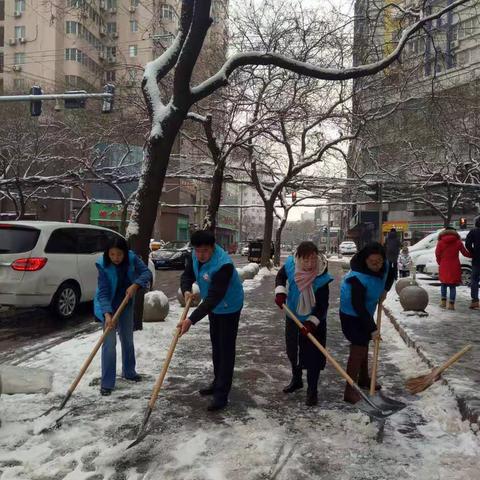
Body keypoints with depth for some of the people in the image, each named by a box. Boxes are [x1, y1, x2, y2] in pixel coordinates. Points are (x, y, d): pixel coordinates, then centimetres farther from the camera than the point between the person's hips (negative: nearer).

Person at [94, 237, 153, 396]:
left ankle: (129, 372, 37)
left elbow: (147, 272, -18)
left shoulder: (132, 258, -16)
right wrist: (107, 314, -37)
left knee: (128, 340, 17)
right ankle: (106, 383, 0)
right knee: (110, 343, -9)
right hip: (108, 307, -4)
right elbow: (103, 292, -27)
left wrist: (135, 285, -35)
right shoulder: (103, 265, -25)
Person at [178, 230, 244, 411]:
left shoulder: (223, 265, -38)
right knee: (216, 345, 20)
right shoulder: (195, 256, -14)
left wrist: (191, 319, -45)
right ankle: (218, 383, 37)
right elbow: (187, 275, -3)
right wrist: (186, 290, -27)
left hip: (229, 308, -8)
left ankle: (222, 395, 2)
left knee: (226, 349, -5)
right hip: (213, 307, 8)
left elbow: (213, 298, -41)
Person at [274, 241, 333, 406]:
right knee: (292, 350, 19)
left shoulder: (321, 278, -30)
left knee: (313, 355, -2)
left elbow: (323, 306, -25)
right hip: (293, 317, 5)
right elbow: (280, 276, 3)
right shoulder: (291, 264, -19)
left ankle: (312, 391, 15)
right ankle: (296, 380, 43)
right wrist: (280, 292, -14)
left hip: (314, 321, -5)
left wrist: (312, 322, -35)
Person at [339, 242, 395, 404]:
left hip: (365, 313, 8)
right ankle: (350, 391, -5)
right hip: (352, 316, -8)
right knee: (358, 350, -11)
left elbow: (391, 275, 15)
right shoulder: (358, 277, -34)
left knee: (364, 346, 22)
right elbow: (358, 306, -32)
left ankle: (363, 379, 42)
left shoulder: (383, 267, -11)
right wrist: (372, 328, -29)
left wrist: (385, 290, 0)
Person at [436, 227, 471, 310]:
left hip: (444, 267, 0)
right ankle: (451, 304, -1)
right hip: (454, 267, 0)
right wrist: (472, 255, 23)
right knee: (453, 285, 5)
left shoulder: (440, 242, 0)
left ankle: (443, 301, 6)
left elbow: (437, 254, -1)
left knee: (444, 284, 17)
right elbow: (465, 253, 6)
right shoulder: (458, 242, 1)